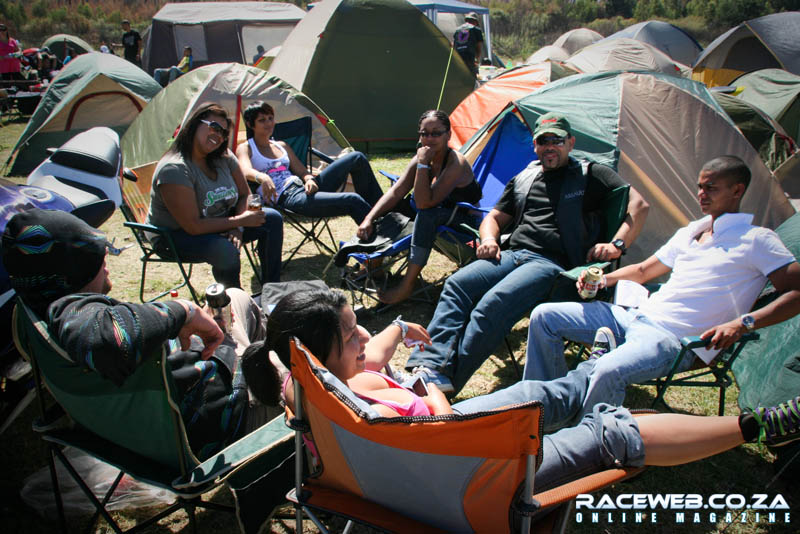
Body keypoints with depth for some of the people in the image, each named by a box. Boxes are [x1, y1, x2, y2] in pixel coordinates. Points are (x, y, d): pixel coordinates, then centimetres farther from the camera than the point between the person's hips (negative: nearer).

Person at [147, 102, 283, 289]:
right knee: (225, 250, -37)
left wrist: (237, 228, -15)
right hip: (177, 236, -8)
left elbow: (245, 196, 5)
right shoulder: (173, 169, -26)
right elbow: (194, 226, -28)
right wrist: (240, 221, -25)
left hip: (219, 224, 8)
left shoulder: (224, 157, -3)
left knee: (272, 219, -5)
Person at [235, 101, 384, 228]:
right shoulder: (245, 148, 7)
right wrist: (262, 177, -40)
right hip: (286, 198, -7)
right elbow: (247, 171, -16)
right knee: (352, 201, -30)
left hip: (304, 189, 8)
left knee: (356, 158, -4)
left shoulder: (282, 146, 26)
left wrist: (309, 179, -6)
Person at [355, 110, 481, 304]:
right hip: (443, 212, 8)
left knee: (428, 213, -35)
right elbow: (395, 193, -6)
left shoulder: (457, 163, -26)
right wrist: (369, 219, -16)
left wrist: (423, 164, -32)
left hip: (467, 221, -8)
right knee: (395, 207, 0)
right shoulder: (421, 159, -3)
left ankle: (407, 285, -30)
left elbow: (425, 203, -33)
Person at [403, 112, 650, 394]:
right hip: (512, 254, 6)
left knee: (494, 303, -32)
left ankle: (444, 381, -35)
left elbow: (638, 204, 6)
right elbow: (495, 217, 30)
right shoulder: (523, 179, 25)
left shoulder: (591, 175, 12)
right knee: (457, 284, -22)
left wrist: (617, 244, -9)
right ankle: (430, 366, -30)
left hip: (552, 263, -5)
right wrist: (489, 239, 6)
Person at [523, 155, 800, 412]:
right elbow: (643, 270, 29)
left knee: (608, 371, -40)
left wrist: (743, 323, -22)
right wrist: (602, 280, 10)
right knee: (543, 316, 2)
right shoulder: (690, 231, 21)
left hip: (673, 337, -8)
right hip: (636, 314, 8)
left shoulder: (756, 240, -1)